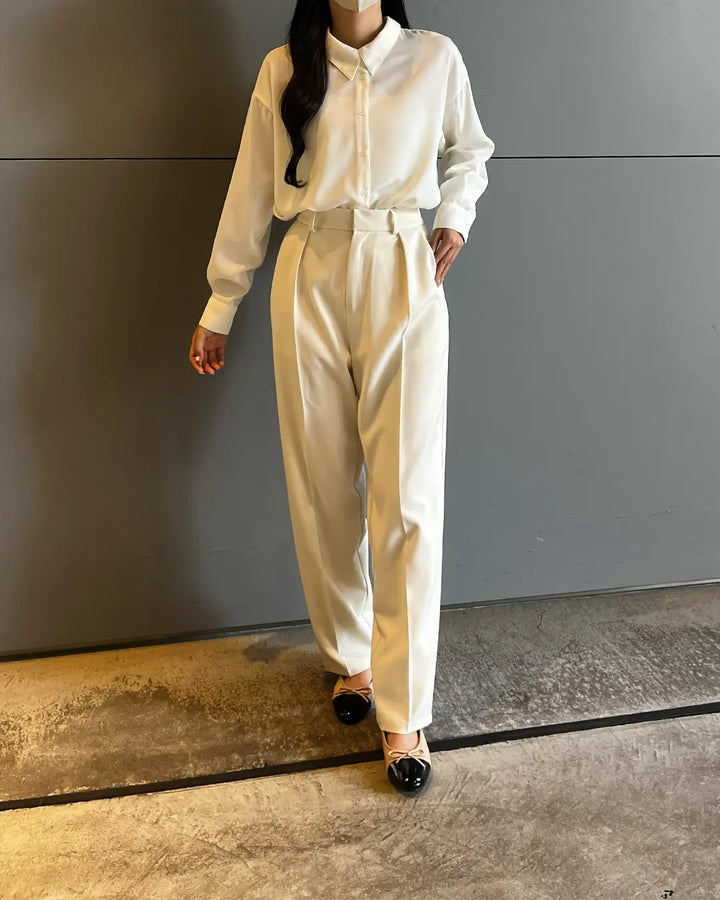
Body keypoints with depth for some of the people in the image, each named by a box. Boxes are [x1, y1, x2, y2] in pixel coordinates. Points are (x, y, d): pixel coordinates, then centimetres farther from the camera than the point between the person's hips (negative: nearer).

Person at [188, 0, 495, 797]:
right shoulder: (284, 70, 9)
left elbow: (470, 150, 24)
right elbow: (250, 193, 10)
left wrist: (455, 219, 6)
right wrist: (219, 307, 10)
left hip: (404, 280, -1)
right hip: (310, 282, 2)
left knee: (408, 499, -7)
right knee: (323, 490, 5)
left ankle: (403, 714, 1)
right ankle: (349, 657, 26)